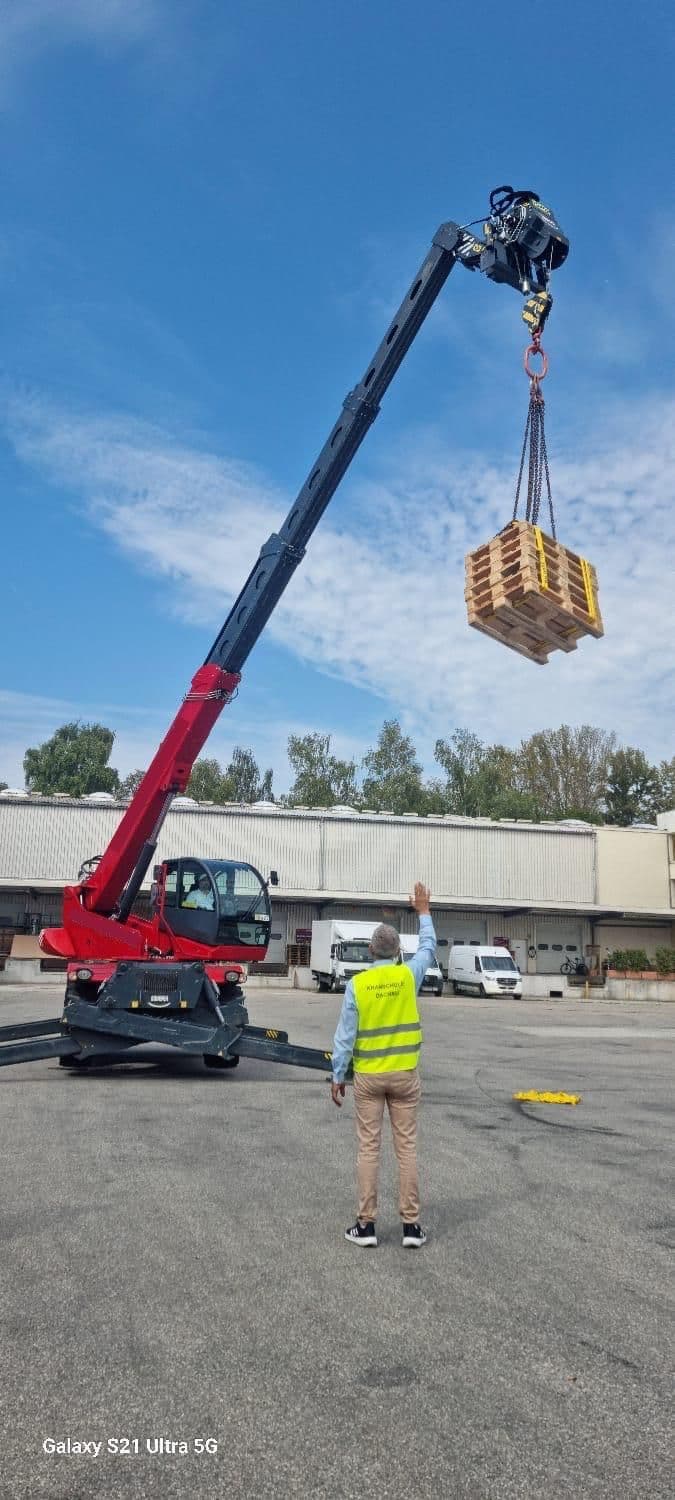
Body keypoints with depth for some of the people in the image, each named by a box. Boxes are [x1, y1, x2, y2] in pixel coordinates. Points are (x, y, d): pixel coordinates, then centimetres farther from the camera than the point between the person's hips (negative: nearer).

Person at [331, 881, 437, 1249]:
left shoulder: (357, 984, -8)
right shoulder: (408, 975, -5)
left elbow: (345, 1035, -8)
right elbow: (429, 948, 15)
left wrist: (337, 1076, 1)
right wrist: (423, 911, 26)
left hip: (368, 1076, -1)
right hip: (404, 1074, 1)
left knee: (368, 1149, 5)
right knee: (407, 1148, 6)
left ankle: (366, 1225, 10)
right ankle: (411, 1225, 10)